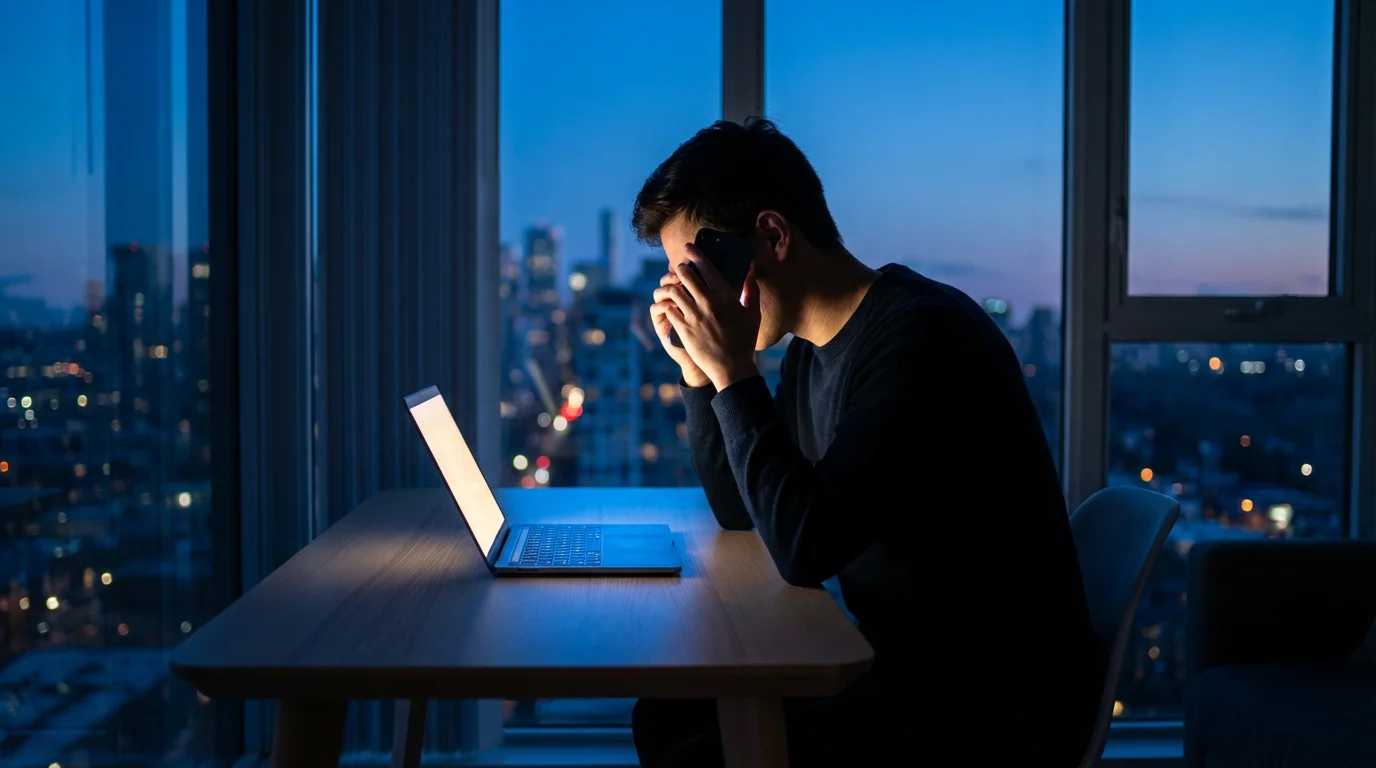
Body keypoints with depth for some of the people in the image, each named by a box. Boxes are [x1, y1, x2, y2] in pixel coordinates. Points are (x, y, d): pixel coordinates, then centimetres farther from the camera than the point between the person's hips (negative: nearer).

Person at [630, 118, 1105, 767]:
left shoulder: (921, 335, -22)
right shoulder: (813, 349, 7)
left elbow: (804, 547, -26)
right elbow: (738, 509, 16)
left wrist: (733, 373, -20)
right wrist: (697, 368, 3)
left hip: (999, 705, -9)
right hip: (904, 666, 9)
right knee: (667, 715, 8)